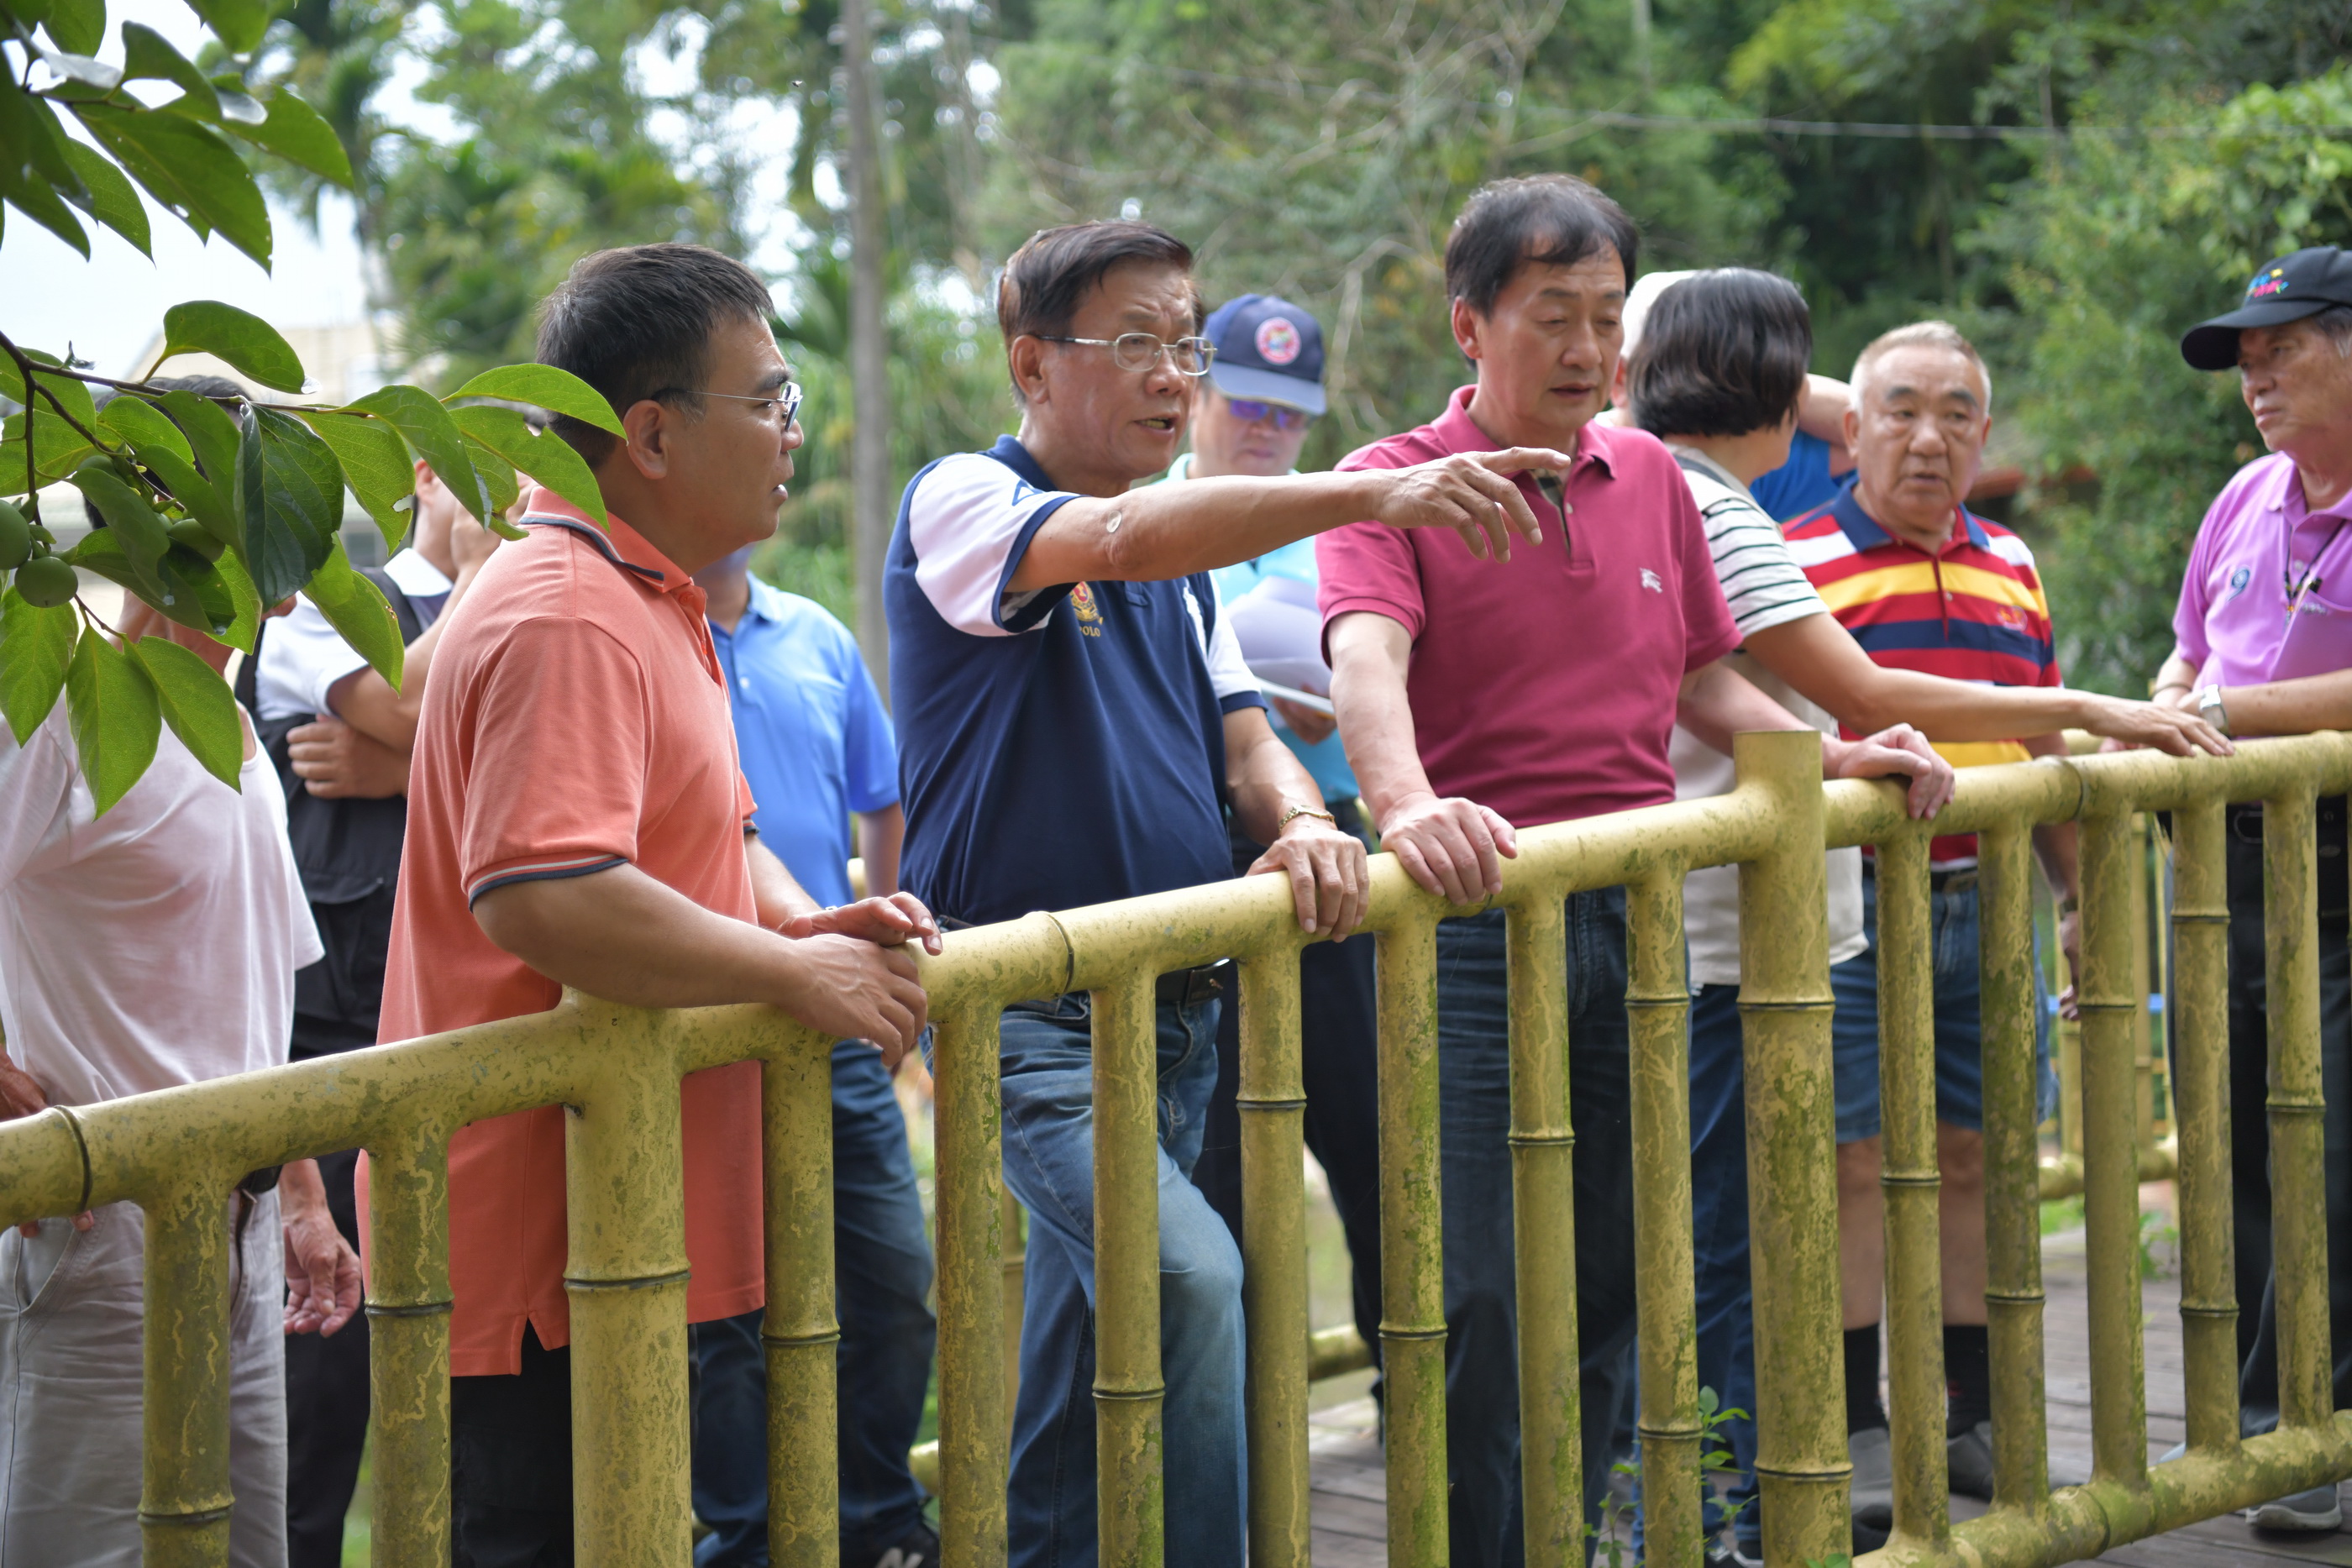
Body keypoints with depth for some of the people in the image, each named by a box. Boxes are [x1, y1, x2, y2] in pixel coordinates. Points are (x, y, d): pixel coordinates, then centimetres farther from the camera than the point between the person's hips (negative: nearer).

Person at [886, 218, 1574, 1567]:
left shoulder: (1184, 566, 17)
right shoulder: (962, 506, -8)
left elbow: (1245, 739, 12)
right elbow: (1119, 537, -28)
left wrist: (1303, 823, -14)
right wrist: (1376, 495, -40)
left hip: (1176, 1002, 8)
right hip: (1031, 1010, -8)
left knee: (1091, 1342, 14)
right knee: (1190, 1277, -27)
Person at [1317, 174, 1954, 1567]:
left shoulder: (1650, 477, 13)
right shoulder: (1396, 484, -6)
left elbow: (1703, 681, 20)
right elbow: (1367, 664, -24)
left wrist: (1840, 758, 4)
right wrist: (1409, 806, -43)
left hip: (1631, 917, 6)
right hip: (1476, 922, -5)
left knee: (1606, 1296, 10)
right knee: (1478, 1302, -7)